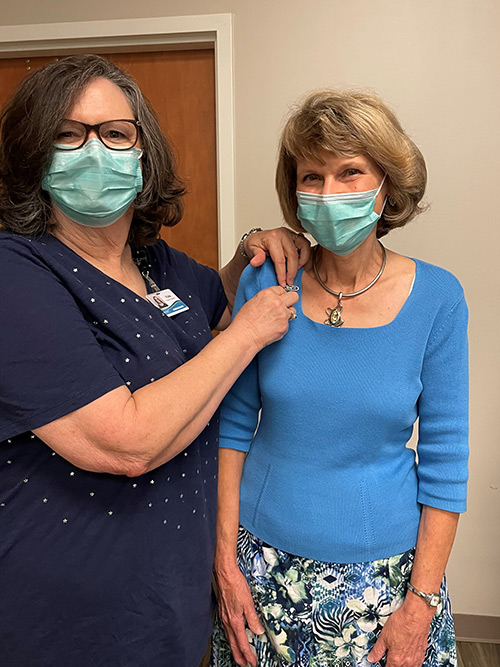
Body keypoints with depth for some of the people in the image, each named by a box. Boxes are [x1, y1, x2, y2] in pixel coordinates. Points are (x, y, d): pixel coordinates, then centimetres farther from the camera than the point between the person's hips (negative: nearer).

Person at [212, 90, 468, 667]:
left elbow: (444, 465, -6)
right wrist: (226, 558, -4)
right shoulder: (264, 283, -10)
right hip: (264, 564, 1)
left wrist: (422, 601, -6)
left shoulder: (436, 298, -11)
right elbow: (233, 426, -3)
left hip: (383, 570, 0)